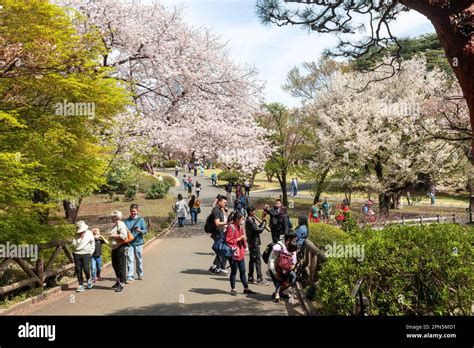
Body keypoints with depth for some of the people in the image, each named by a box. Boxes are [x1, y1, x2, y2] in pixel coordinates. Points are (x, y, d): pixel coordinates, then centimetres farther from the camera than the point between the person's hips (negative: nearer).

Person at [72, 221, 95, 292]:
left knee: (86, 268, -15)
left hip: (86, 253, -2)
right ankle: (81, 285, 11)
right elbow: (74, 245, 0)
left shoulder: (89, 233, 4)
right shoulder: (76, 235, 7)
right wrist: (80, 238, -11)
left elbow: (93, 244, 10)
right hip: (77, 254, 2)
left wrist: (91, 252, 6)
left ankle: (89, 279, 15)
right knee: (78, 270, 2)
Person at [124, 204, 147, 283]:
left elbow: (145, 230, -5)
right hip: (129, 243, 1)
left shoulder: (141, 220, -1)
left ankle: (140, 274, 31)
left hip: (138, 242, -1)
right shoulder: (126, 221, 5)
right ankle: (130, 277, -2)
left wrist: (140, 230, -25)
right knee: (130, 260, -4)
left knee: (139, 259, 11)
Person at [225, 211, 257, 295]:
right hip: (234, 253, -8)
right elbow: (228, 240, -19)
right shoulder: (231, 227, -15)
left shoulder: (240, 227, 13)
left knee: (243, 271, 12)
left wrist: (244, 239, 7)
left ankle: (246, 288, 19)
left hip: (241, 253, 8)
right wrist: (239, 238, -17)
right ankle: (233, 289, 15)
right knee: (234, 271, 3)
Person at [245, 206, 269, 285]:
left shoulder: (250, 220, 14)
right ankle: (259, 279, -5)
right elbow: (259, 230, -20)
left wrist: (262, 223, 2)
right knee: (258, 261, -7)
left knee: (252, 260, 13)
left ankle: (251, 278, 18)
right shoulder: (250, 221, -18)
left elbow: (257, 228, 13)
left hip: (252, 243, 10)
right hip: (254, 243, -10)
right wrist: (264, 223, -6)